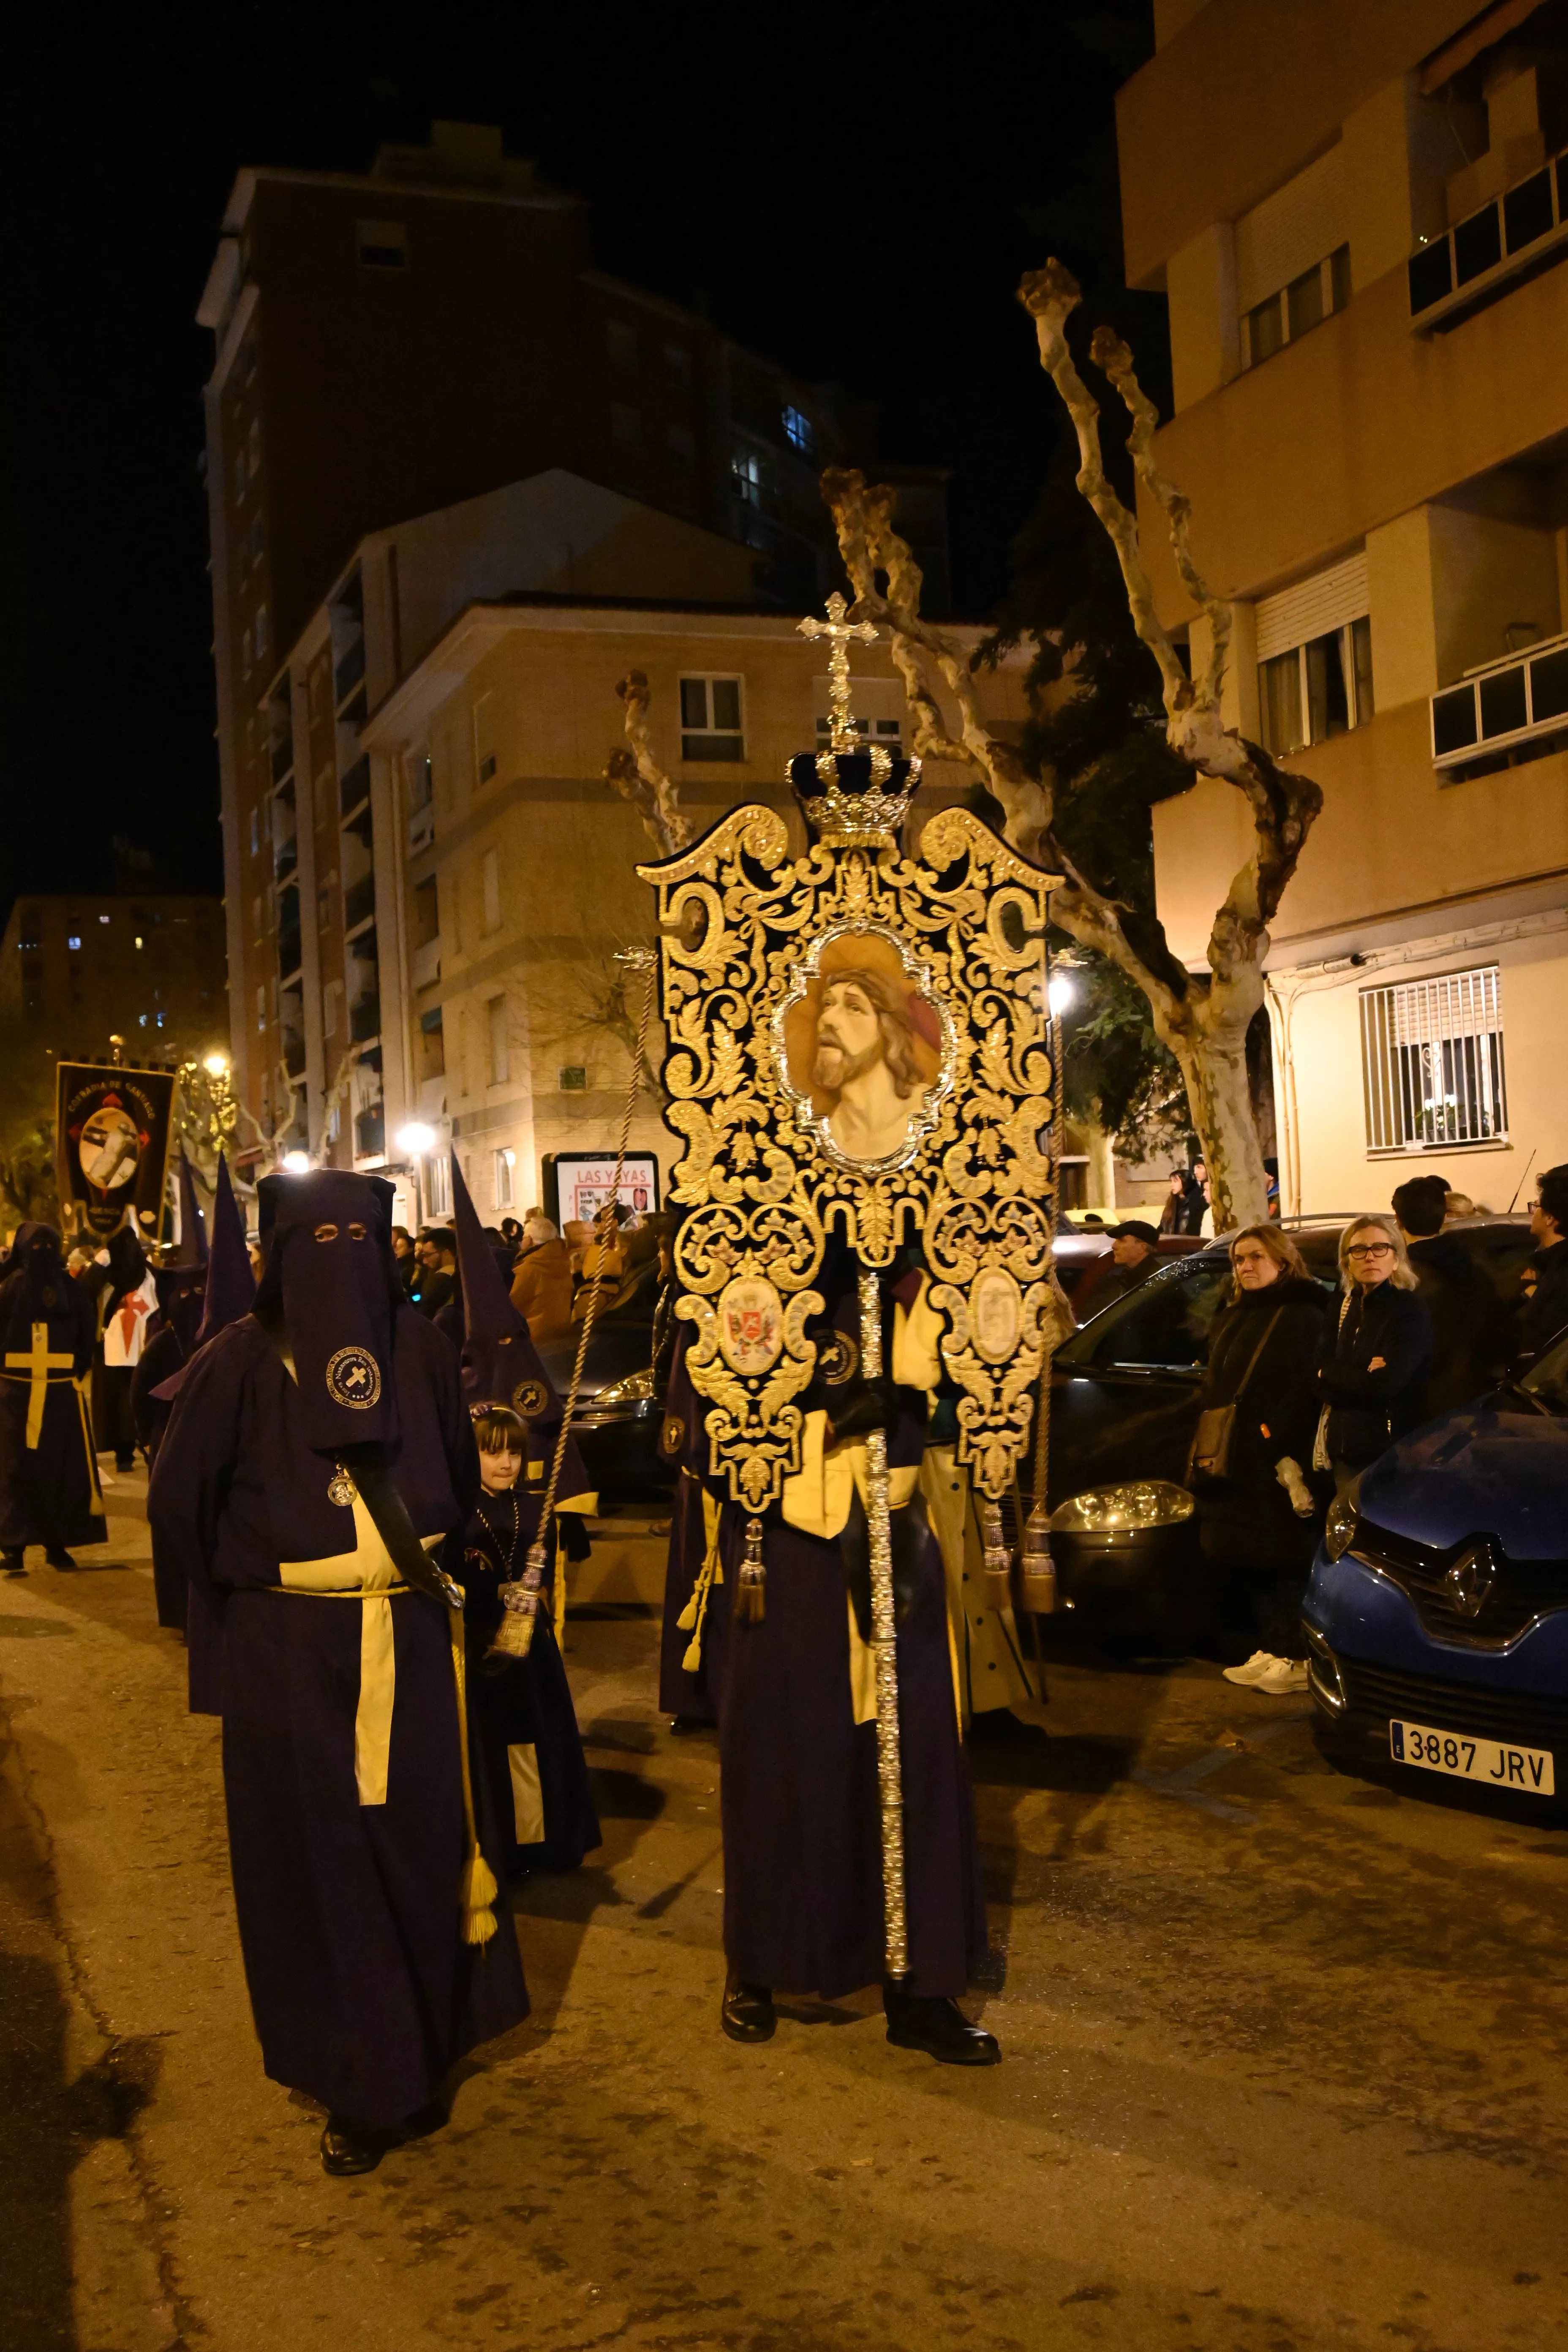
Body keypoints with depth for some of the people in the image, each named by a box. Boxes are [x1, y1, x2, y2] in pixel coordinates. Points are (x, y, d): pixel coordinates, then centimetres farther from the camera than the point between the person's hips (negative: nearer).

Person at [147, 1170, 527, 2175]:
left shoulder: (419, 1345, 2)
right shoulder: (243, 1360, -6)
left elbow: (462, 1479, 15)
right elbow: (180, 1503, -1)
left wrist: (429, 1562, 11)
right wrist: (248, 1595, 3)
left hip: (411, 1640, 3)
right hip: (288, 1655, -2)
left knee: (424, 1842, 8)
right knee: (322, 1858, 4)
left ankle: (419, 2059, 27)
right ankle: (360, 2083, 17)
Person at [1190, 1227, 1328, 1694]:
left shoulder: (1303, 1317, -6)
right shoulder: (1231, 1320, 20)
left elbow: (1307, 1392, -15)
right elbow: (1213, 1391, 23)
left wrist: (1283, 1450, -23)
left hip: (1279, 1466, -8)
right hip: (1232, 1463, 8)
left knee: (1283, 1564, -4)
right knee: (1246, 1565, 8)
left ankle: (1296, 1656, 2)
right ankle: (1269, 1650, 17)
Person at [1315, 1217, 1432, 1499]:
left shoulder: (1410, 1310, -9)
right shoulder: (1349, 1306, 12)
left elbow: (1385, 1385, -19)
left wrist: (1330, 1375, -5)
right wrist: (1362, 1374, -14)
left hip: (1388, 1455, -6)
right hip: (1344, 1451, 6)